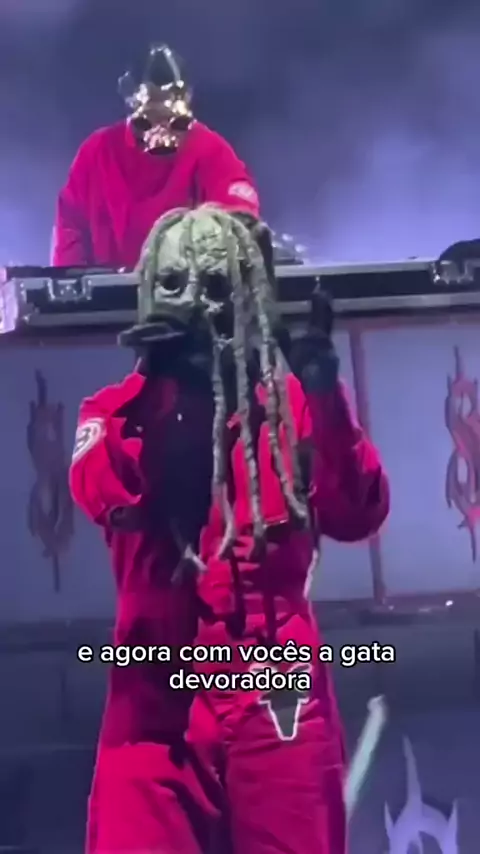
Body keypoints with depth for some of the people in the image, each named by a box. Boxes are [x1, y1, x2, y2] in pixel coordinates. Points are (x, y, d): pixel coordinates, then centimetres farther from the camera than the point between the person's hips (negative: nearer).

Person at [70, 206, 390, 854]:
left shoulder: (290, 399, 10)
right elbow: (103, 496, -10)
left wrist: (326, 395, -12)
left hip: (273, 679, 0)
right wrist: (158, 384, -16)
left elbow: (357, 517, -3)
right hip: (157, 687, 0)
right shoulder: (120, 409, 11)